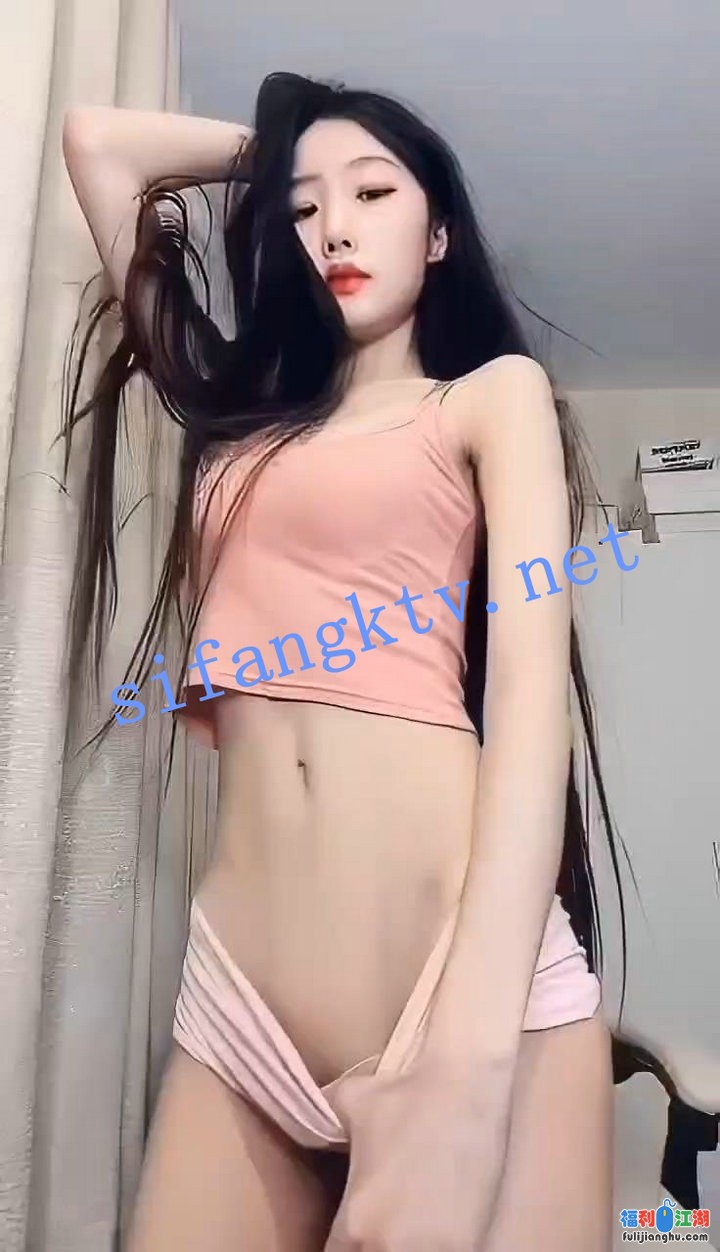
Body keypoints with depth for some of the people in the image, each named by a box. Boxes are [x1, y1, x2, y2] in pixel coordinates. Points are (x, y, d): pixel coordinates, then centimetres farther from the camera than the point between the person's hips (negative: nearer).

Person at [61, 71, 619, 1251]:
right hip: (237, 998, 4)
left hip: (477, 981, -3)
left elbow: (533, 682, -8)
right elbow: (96, 143, 26)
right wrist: (272, 150, 30)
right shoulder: (239, 412, 20)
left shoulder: (497, 394, 9)